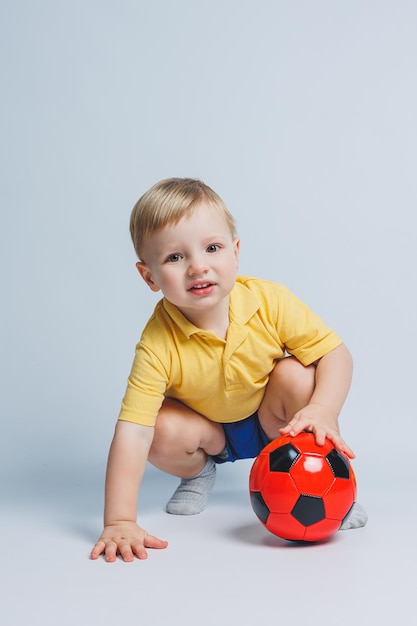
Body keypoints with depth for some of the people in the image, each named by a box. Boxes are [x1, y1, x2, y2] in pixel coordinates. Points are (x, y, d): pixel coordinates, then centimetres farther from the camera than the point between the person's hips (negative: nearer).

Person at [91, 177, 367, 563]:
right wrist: (120, 522, -43)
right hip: (208, 430, 0)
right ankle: (198, 474, 9)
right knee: (163, 433, -29)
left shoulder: (270, 302, -28)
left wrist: (322, 412, -40)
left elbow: (336, 354, -20)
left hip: (272, 421, 0)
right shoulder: (159, 343, -33)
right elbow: (132, 432, -36)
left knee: (297, 375, -28)